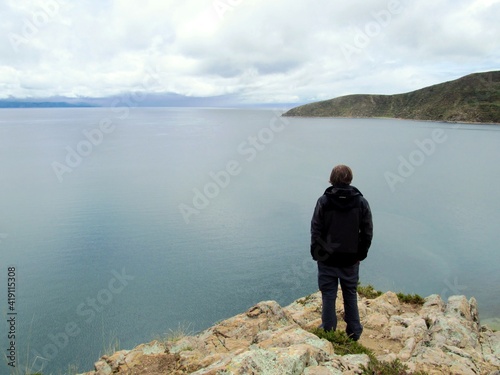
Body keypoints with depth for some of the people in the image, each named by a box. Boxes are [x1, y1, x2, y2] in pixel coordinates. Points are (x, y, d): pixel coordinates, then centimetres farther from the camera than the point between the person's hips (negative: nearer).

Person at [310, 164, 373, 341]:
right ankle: (354, 332, 27)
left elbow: (316, 231, -9)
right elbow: (367, 232, -1)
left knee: (328, 295, 9)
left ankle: (328, 331, 19)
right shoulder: (361, 202, -5)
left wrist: (316, 253, 2)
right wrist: (361, 253, 9)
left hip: (328, 258, -2)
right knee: (351, 295, 16)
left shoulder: (324, 201, -12)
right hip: (351, 259, 2)